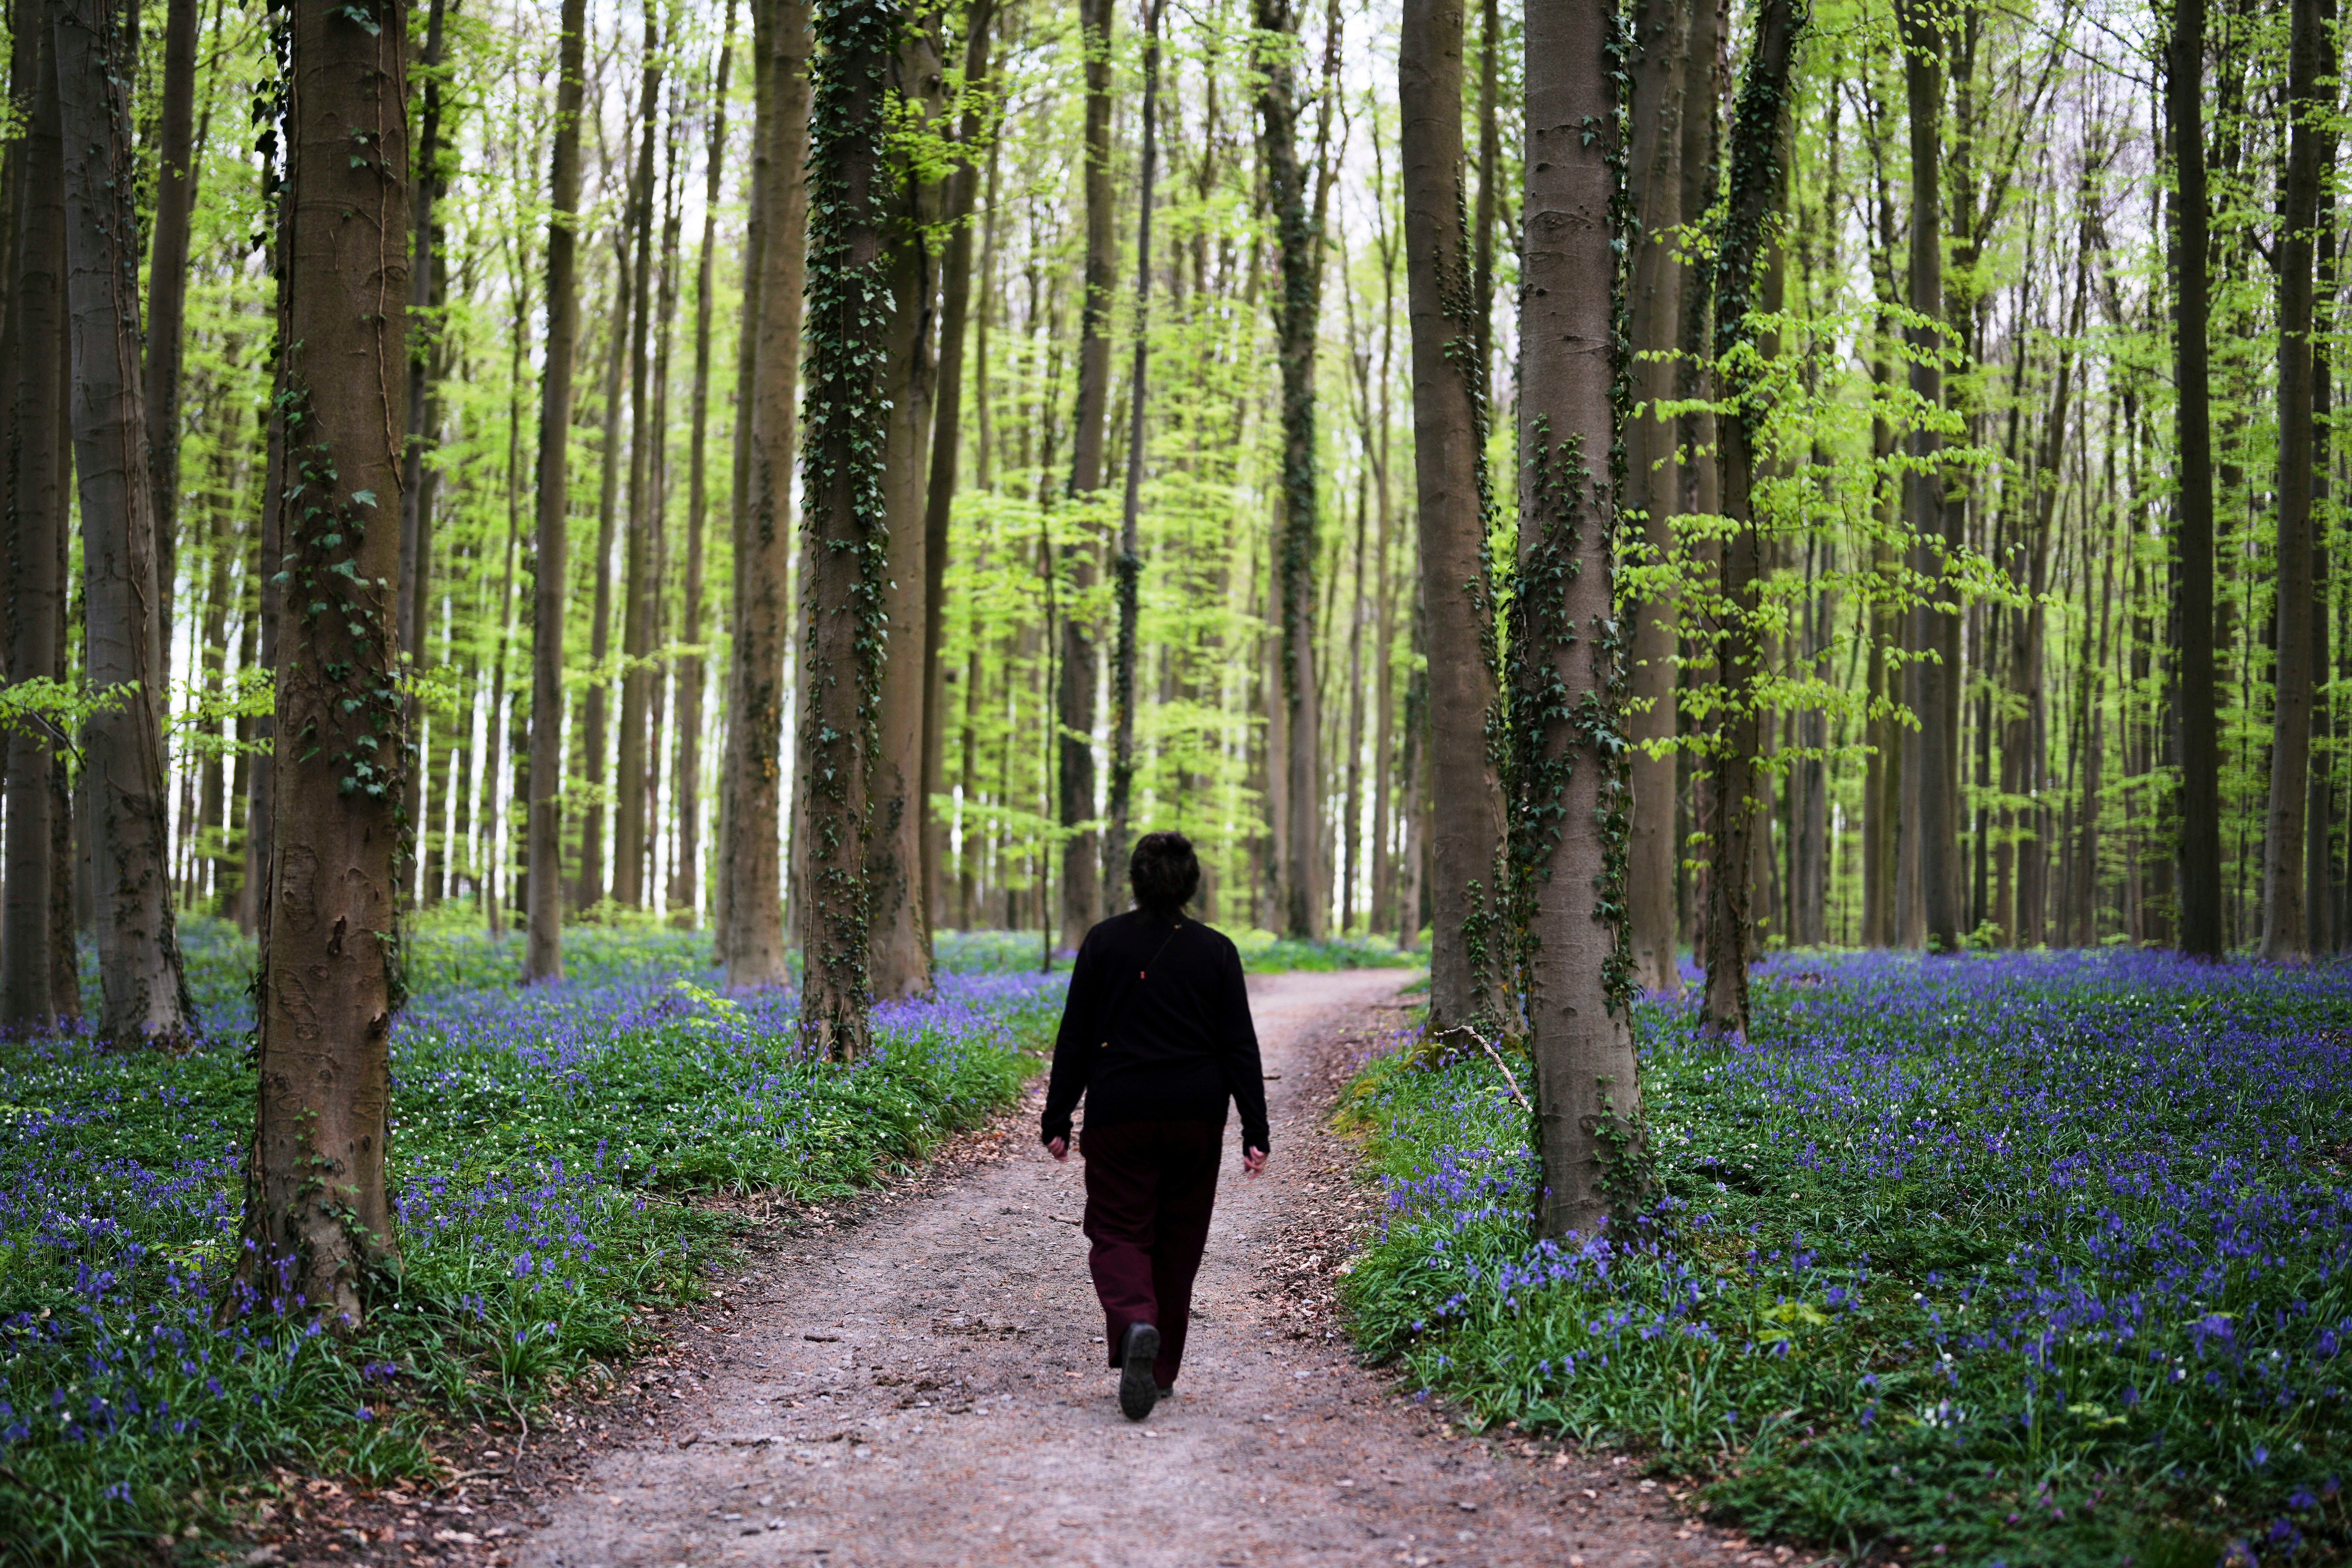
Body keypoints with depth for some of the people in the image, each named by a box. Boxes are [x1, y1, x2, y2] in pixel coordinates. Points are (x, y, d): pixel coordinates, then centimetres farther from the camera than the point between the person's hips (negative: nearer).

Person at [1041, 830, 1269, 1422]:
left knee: (1119, 1232, 2)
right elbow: (1240, 1047, -1)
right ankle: (1161, 1371, 18)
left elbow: (1075, 1039, -2)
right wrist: (1256, 1133, 1)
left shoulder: (1104, 942, -2)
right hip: (1196, 1116, 2)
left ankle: (1134, 1325, -27)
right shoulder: (1216, 951, 0)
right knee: (1178, 1240, 13)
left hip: (1119, 1114, -2)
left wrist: (1057, 1120, 3)